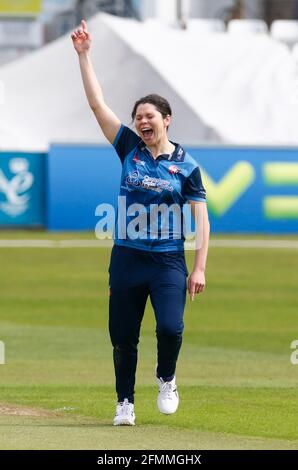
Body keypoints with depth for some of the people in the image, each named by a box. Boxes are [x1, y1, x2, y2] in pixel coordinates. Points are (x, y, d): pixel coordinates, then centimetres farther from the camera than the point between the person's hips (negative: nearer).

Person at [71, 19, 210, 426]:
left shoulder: (186, 165, 0)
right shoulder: (130, 148, 5)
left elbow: (202, 219, 1)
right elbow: (97, 103, 2)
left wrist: (199, 268, -7)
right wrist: (84, 55, -1)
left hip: (169, 259, -2)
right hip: (127, 256, 2)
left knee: (170, 327, -18)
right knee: (123, 336, 4)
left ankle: (166, 380, 11)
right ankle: (125, 403, 19)